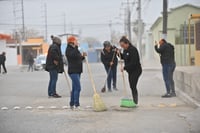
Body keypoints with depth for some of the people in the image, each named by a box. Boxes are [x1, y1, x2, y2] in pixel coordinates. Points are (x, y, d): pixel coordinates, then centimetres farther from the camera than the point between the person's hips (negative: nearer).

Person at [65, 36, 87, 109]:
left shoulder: (74, 49, 19)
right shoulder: (69, 49, -10)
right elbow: (74, 55, -28)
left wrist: (83, 56, 9)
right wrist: (76, 47, -24)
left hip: (77, 71, 10)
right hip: (73, 71, -10)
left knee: (74, 88, 13)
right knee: (78, 88, -15)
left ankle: (72, 104, 20)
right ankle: (77, 105, -15)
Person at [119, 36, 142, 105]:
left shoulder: (133, 50, -19)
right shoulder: (125, 50, 8)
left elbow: (133, 62, -24)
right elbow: (124, 57, 23)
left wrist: (125, 68, -22)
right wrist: (119, 53, 5)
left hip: (136, 70, -9)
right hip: (130, 71, 9)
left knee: (133, 86, -11)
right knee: (132, 86, 10)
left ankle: (135, 102, -7)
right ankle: (134, 102, 16)